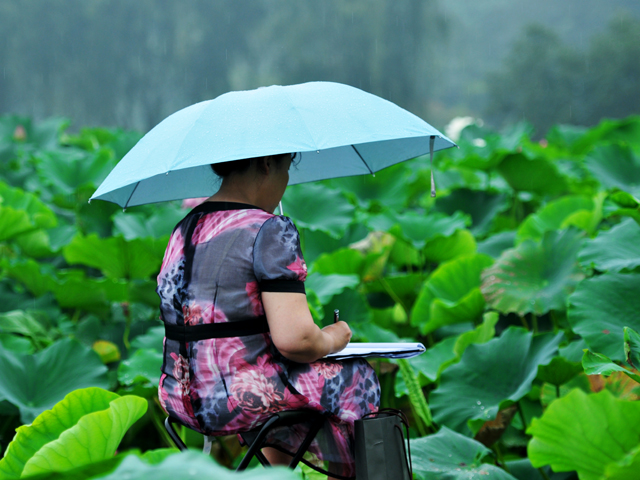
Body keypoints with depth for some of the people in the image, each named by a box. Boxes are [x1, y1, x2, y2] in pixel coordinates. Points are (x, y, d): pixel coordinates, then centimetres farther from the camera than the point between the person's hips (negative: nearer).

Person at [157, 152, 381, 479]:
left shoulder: (184, 229, 9)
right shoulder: (271, 231, -16)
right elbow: (294, 339, -23)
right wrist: (332, 339, -2)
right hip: (237, 403, -8)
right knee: (356, 377, 13)